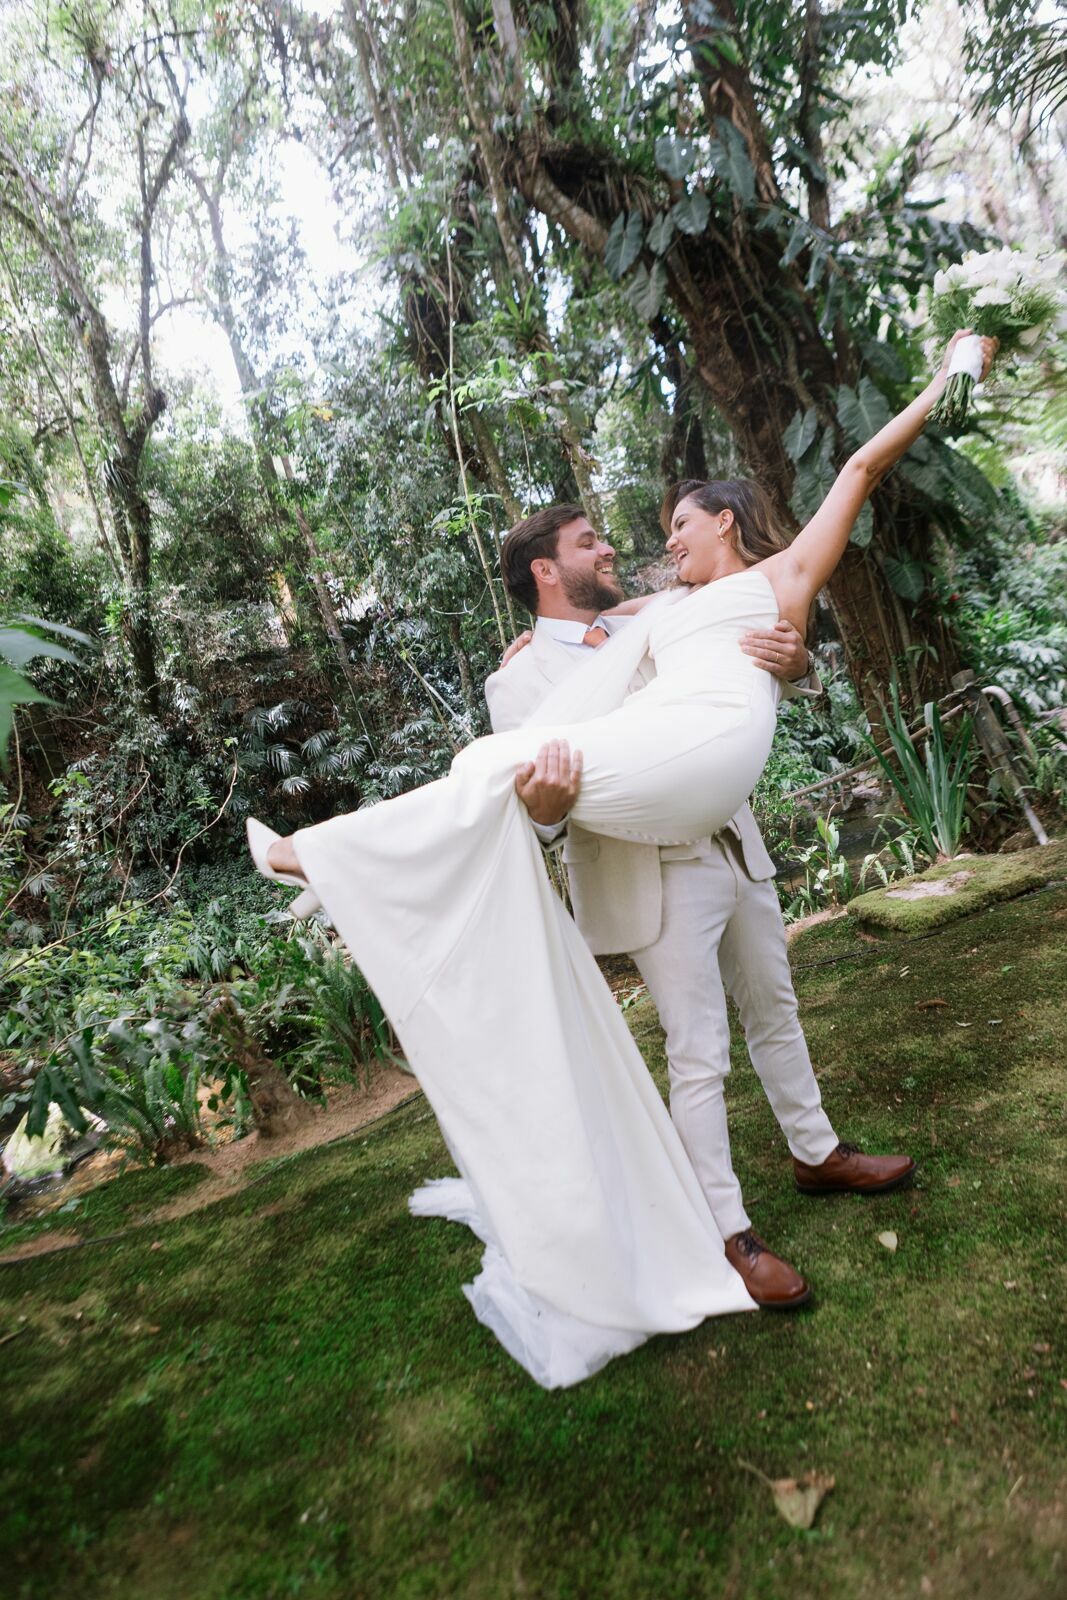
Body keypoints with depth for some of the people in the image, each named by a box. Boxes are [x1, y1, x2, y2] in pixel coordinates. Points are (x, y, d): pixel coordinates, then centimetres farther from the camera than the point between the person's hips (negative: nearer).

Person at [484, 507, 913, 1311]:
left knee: (776, 1012, 20)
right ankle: (731, 1234, 17)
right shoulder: (520, 679, -8)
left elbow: (748, 671, 11)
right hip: (656, 879, -6)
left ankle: (817, 1153, 41)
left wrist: (794, 663, -13)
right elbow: (532, 805, -15)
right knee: (699, 1058, 1)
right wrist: (543, 809, -40)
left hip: (734, 849, 7)